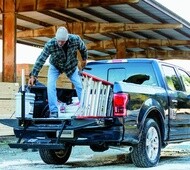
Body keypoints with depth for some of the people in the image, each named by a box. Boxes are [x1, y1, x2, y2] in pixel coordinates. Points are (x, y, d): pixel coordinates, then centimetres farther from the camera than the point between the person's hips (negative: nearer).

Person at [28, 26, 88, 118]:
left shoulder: (75, 39, -29)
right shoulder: (50, 44, -34)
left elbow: (83, 48, -6)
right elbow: (41, 60, -32)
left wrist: (84, 59, 9)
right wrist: (33, 75, -35)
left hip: (71, 66, 1)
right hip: (55, 66, -1)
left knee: (79, 85, -4)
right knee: (50, 86, -19)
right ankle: (54, 112, -10)